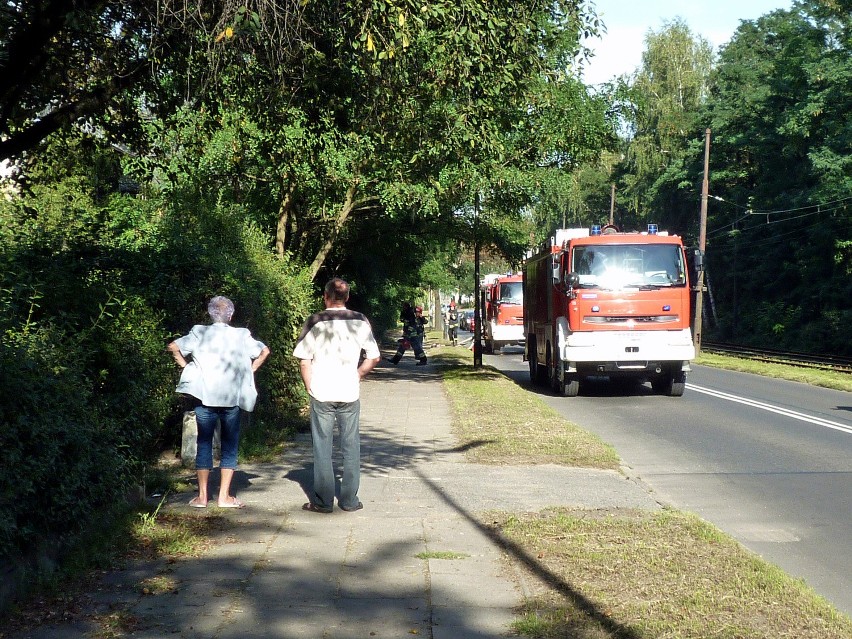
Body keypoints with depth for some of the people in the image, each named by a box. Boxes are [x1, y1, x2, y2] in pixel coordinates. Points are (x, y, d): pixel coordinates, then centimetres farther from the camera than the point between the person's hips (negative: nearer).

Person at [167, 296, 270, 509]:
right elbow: (264, 351, 10)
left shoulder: (200, 333, 2)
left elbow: (173, 347, -1)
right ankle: (224, 496, 7)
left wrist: (186, 366, 6)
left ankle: (202, 496, 8)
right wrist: (249, 371, 12)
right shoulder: (241, 336, 3)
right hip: (232, 398, 0)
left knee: (204, 444, 8)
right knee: (230, 446, 8)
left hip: (205, 397, 0)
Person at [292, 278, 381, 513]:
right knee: (351, 447, 10)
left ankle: (323, 501, 10)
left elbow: (304, 359, -5)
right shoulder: (359, 321, -1)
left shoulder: (315, 321, -5)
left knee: (322, 448, 7)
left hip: (321, 394, -1)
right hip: (349, 393, 1)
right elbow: (374, 357, 2)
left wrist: (309, 387, 7)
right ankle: (349, 500, 14)